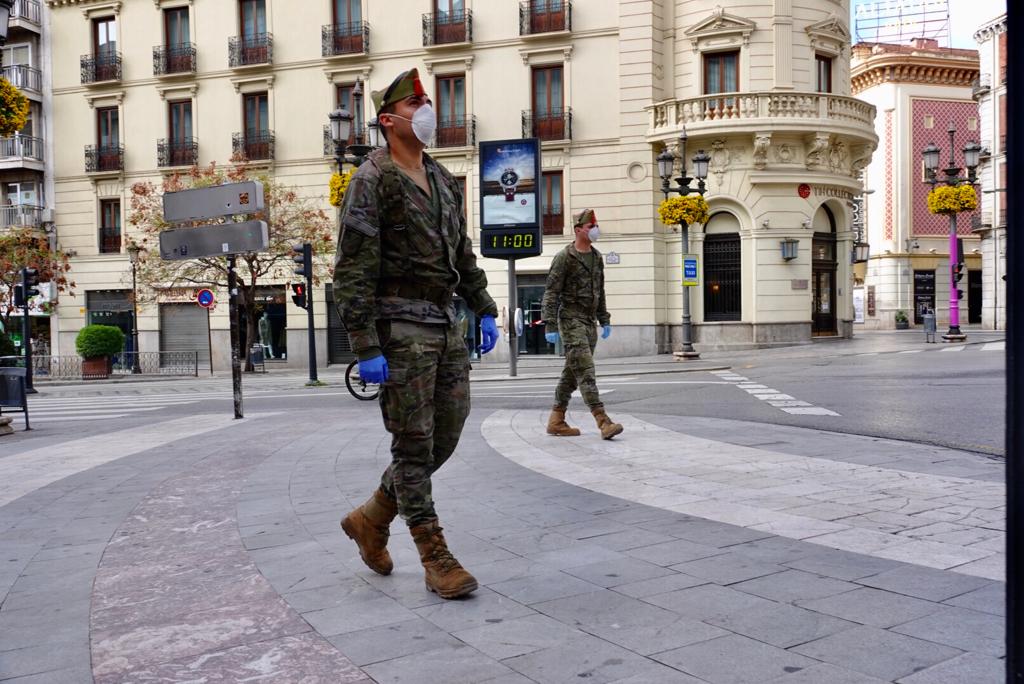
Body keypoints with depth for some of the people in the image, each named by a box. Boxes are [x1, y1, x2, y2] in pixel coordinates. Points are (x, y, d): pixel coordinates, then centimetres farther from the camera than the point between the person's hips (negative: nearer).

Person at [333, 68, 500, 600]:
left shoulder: (443, 180, 17)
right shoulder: (372, 180, -7)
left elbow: (462, 253, 24)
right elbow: (353, 272, -13)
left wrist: (484, 311, 16)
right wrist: (365, 347, -18)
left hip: (444, 322, 8)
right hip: (400, 325, -8)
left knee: (445, 437, 10)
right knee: (414, 444, 0)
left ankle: (371, 518, 28)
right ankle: (436, 559, 10)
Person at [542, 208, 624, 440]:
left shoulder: (596, 256, 13)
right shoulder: (564, 257, -9)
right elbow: (551, 293, -11)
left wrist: (605, 320, 17)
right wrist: (550, 326, -17)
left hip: (589, 322, 8)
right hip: (571, 320, -8)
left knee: (572, 373, 10)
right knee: (585, 371, -13)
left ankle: (556, 421, 18)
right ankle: (603, 421, -18)